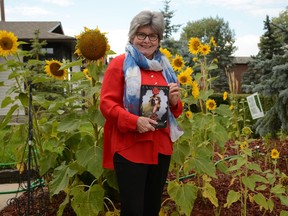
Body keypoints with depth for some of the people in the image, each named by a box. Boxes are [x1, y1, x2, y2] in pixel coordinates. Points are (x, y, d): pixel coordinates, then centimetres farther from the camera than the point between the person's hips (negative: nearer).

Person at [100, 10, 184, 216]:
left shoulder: (164, 66, 13)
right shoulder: (120, 63, -4)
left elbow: (174, 111, 20)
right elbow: (106, 103, -10)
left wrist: (174, 101, -4)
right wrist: (134, 121, -24)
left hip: (161, 146, 6)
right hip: (129, 148, -6)